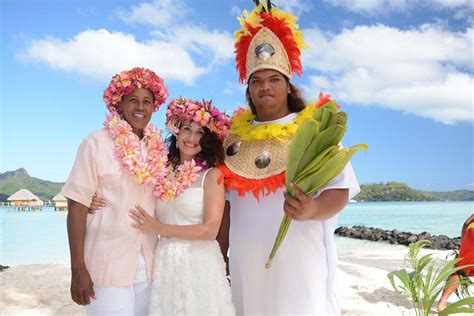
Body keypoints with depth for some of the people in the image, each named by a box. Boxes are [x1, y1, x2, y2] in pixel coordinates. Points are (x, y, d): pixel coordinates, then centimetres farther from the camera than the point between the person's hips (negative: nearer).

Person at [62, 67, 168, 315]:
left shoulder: (158, 149, 6)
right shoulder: (97, 143, -6)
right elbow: (77, 205, -8)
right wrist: (78, 269, -12)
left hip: (147, 266, 4)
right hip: (107, 266, -4)